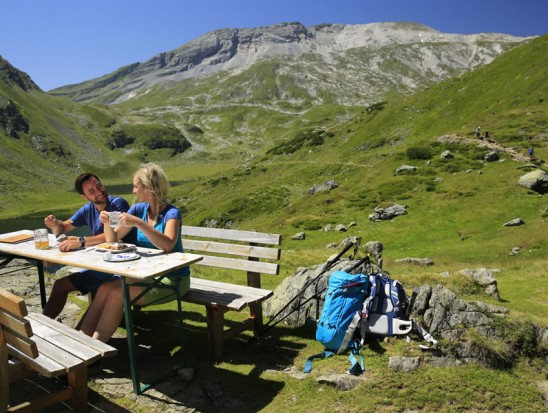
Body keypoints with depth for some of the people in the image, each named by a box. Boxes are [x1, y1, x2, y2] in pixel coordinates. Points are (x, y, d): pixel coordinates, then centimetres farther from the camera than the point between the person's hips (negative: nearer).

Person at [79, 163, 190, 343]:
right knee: (105, 288, -16)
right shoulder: (139, 209, 4)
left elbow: (167, 245, -32)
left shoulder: (172, 213, -15)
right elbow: (113, 239, 10)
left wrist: (139, 223, -37)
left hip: (173, 279, -6)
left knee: (117, 294, -22)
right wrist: (107, 222, -11)